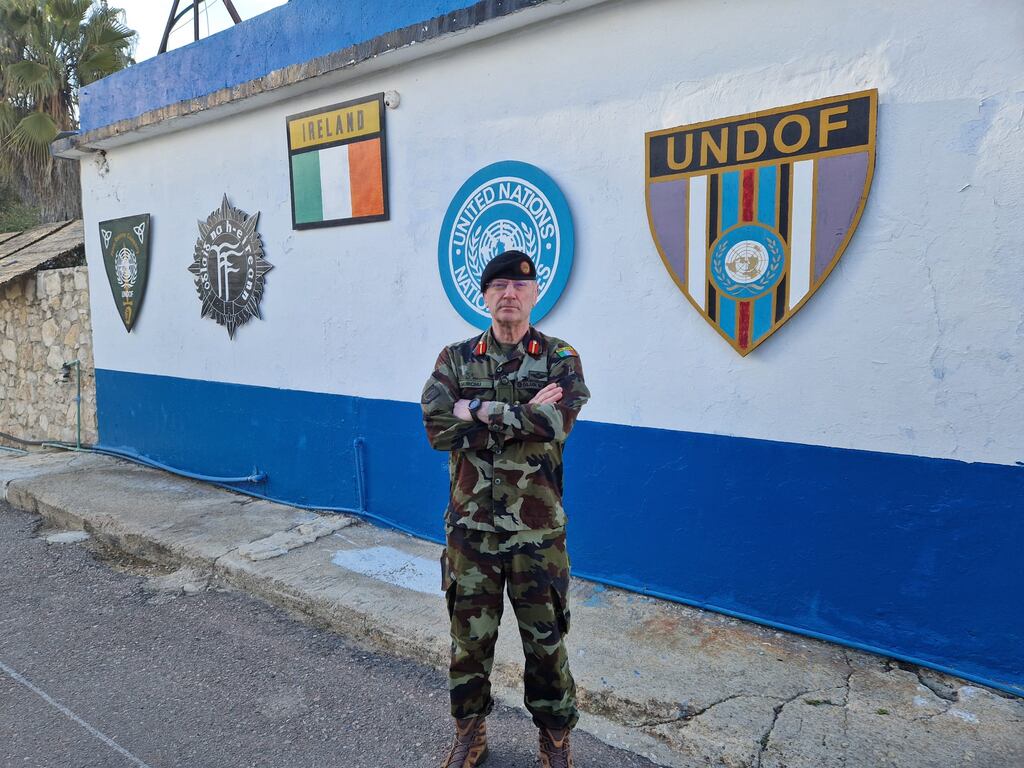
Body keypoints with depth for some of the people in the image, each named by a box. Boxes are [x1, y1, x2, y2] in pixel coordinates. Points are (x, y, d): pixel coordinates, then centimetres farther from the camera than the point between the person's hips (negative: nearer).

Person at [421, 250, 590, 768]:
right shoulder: (455, 358, 2)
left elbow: (554, 425, -21)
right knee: (469, 635, 16)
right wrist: (521, 416, -18)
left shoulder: (561, 359, -3)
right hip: (470, 526, 2)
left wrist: (478, 410, -16)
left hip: (536, 530, -1)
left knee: (545, 638, 14)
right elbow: (438, 428, -13)